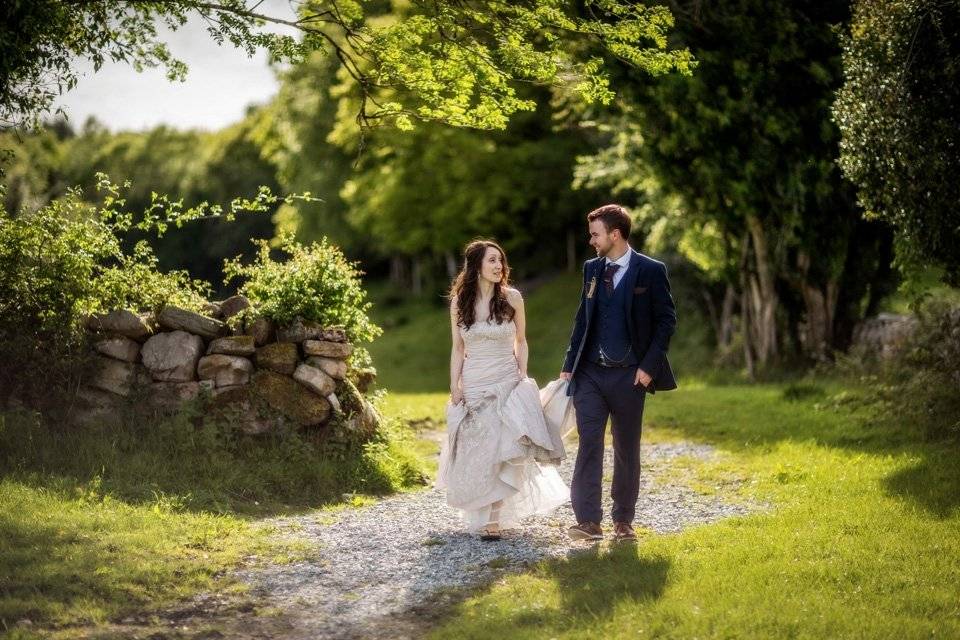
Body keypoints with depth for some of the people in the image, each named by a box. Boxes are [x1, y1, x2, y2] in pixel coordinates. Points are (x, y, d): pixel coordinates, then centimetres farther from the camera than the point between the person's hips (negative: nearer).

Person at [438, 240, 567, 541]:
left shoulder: (512, 298, -2)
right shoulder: (459, 302, 1)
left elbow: (520, 342, 8)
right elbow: (458, 349, 6)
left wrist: (523, 378, 1)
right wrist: (454, 389, 1)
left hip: (507, 383, -1)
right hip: (473, 385, 1)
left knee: (502, 451, -8)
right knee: (475, 453, 5)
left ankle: (495, 516, -2)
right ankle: (480, 515, 20)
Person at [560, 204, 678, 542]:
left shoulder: (651, 271, -4)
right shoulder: (591, 269, 10)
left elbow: (666, 320, -3)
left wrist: (648, 366, -10)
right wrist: (570, 364, 8)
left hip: (628, 375, -3)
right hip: (590, 373, 3)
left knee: (627, 449, 6)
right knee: (589, 444, -7)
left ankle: (623, 521, 16)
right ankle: (588, 520, -9)